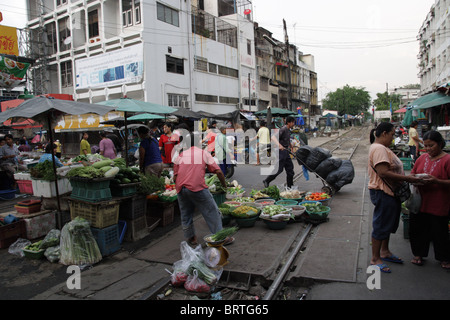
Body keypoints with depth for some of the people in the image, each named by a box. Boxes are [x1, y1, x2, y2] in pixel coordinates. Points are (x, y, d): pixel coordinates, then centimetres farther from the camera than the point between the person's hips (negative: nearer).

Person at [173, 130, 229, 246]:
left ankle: (190, 238, 30)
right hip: (197, 187, -4)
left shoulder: (180, 155, 18)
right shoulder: (204, 153, 11)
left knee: (185, 215, 19)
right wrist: (224, 184, 19)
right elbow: (218, 171, 5)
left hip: (181, 188, 4)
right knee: (212, 212, 7)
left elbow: (175, 176, 14)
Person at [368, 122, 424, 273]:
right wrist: (407, 178, -23)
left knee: (389, 224, 21)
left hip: (389, 193, 11)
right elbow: (383, 173, -28)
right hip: (382, 193, -11)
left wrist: (407, 177, 9)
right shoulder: (379, 149, -20)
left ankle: (384, 251, 36)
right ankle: (375, 258, 10)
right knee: (381, 225, -2)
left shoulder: (382, 148, 15)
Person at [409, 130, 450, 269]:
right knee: (417, 228, 12)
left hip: (438, 205, -5)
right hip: (420, 202, 5)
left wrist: (437, 181, -26)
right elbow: (412, 173, 14)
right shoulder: (422, 158, 7)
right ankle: (418, 254, 30)